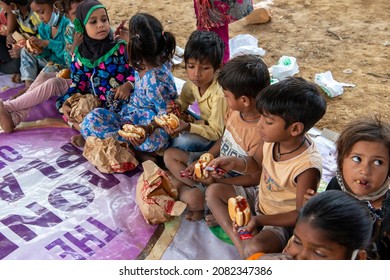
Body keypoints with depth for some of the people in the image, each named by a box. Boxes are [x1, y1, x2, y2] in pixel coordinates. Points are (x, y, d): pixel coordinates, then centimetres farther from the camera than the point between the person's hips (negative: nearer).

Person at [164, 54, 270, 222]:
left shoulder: (262, 134, -31)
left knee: (214, 191, -40)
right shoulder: (235, 110, -10)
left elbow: (254, 178, -20)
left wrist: (216, 180, -18)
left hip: (235, 181, -8)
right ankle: (198, 190, -10)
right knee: (170, 155, 6)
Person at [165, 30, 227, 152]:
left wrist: (188, 127, -39)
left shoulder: (219, 95, -33)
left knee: (184, 141, -26)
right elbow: (184, 99, 10)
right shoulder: (193, 82, -13)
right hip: (204, 123, 7)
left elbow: (216, 132, -26)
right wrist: (177, 106, -14)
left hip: (220, 137, -7)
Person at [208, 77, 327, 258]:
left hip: (282, 221, -7)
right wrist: (234, 163, -13)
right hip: (260, 201, 8)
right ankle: (239, 242, -4)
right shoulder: (273, 139, -15)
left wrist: (259, 220, -29)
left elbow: (301, 214, -24)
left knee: (254, 249, -32)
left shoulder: (308, 167, -33)